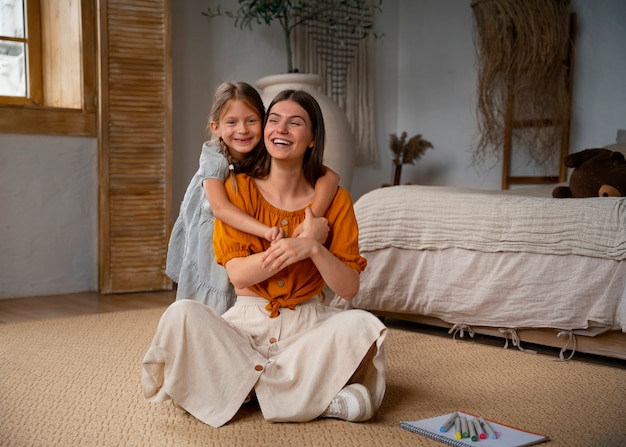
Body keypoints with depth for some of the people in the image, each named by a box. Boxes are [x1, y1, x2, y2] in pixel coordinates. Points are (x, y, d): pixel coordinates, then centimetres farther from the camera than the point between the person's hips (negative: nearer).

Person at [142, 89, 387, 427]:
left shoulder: (334, 199, -1)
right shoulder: (238, 188, -1)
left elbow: (349, 288, -6)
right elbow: (238, 273, -11)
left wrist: (314, 248, -24)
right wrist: (302, 239, -19)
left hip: (306, 324, 0)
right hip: (246, 322, 1)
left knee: (363, 324, -29)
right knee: (182, 314, -28)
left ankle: (248, 385, -20)